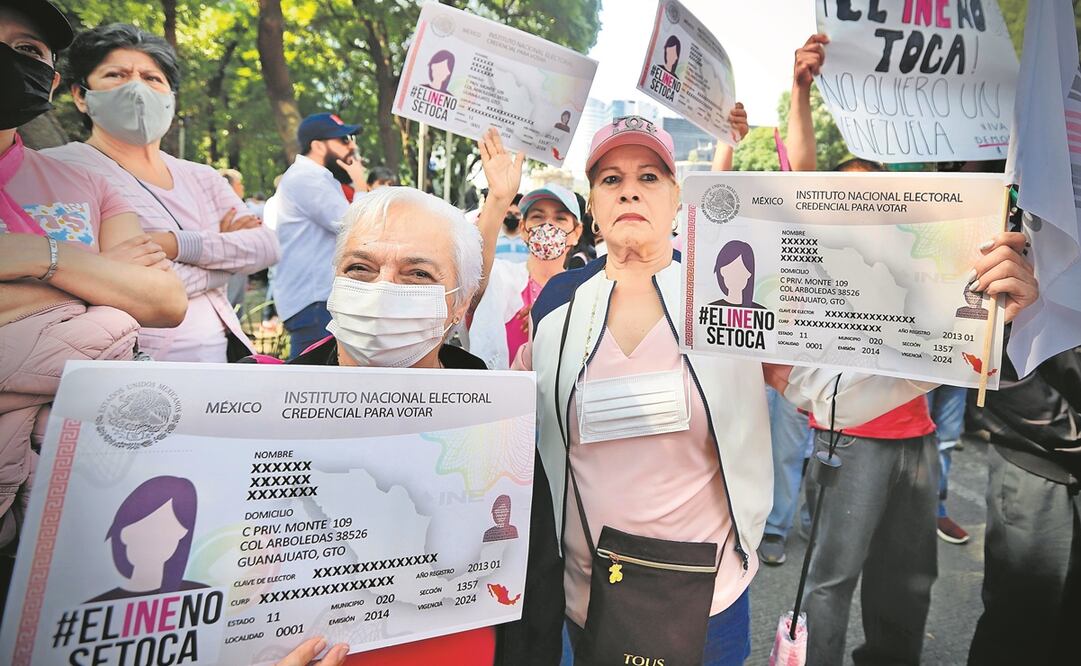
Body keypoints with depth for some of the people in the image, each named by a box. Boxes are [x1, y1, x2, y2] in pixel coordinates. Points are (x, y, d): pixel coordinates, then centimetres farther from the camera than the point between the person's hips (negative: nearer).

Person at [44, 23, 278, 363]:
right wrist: (224, 248, -5)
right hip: (138, 367, -4)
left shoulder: (202, 178, 14)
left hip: (226, 350, 5)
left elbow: (266, 246, 0)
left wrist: (176, 244, -13)